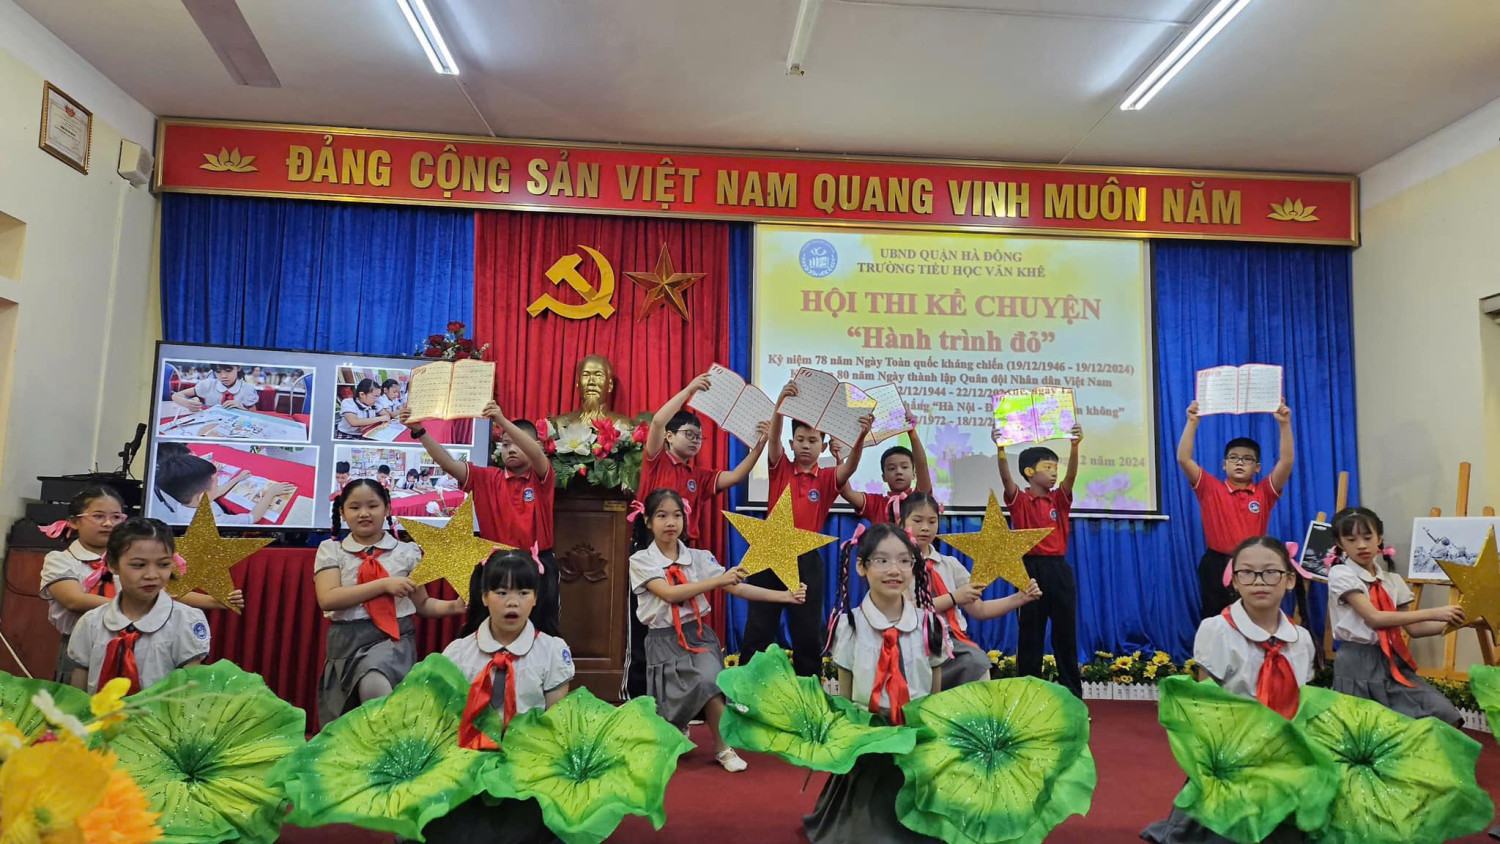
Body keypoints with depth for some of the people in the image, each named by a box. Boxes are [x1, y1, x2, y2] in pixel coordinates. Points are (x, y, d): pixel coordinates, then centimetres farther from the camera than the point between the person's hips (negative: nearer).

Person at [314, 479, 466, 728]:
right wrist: (384, 584, -16)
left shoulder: (406, 551, 4)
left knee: (375, 684, -33)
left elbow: (422, 604, 8)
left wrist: (453, 606, -12)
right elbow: (327, 599, -11)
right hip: (348, 640, 2)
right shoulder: (331, 550, 3)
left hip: (395, 637, -2)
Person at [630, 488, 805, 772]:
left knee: (708, 682, -26)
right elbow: (669, 593, -21)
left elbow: (736, 587, -5)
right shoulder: (641, 560, -6)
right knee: (669, 707, -3)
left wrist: (784, 595, -15)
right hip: (664, 640, -1)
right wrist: (718, 580, -29)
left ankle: (722, 747, -3)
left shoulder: (699, 557, 2)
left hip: (697, 633, 1)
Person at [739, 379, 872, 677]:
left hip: (807, 558, 1)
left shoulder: (827, 479, 4)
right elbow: (773, 437, -13)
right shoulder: (781, 469, 3)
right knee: (759, 625, 6)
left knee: (808, 629, 8)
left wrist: (861, 436, -36)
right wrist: (781, 402, -31)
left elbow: (850, 466, -16)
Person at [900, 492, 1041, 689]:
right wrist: (953, 598, -13)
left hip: (952, 640, 4)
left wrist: (1020, 598, 1)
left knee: (976, 660, -30)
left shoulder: (949, 564, 16)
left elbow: (979, 610, 14)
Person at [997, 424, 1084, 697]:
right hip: (1031, 569, -3)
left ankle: (1073, 697, 16)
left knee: (1066, 634, 8)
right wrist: (1001, 450, -35)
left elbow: (1071, 475, -9)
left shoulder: (1060, 499, 8)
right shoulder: (1020, 500, 0)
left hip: (1059, 569, 3)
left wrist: (1074, 445, -26)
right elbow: (1006, 478, -19)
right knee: (1030, 635, 4)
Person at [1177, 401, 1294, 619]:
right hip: (1217, 566, -1)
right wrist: (1192, 422, -18)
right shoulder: (1210, 489, -1)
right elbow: (1183, 459, -11)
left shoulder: (1264, 492, 4)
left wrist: (1284, 424, -15)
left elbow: (1286, 462, -8)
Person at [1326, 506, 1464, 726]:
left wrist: (1454, 622, -4)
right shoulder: (1341, 574, -9)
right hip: (1358, 664, -5)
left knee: (1443, 712, -12)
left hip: (1391, 660, 5)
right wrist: (1432, 613, -20)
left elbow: (1413, 628, 10)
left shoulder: (1392, 580, 10)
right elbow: (1374, 619, -18)